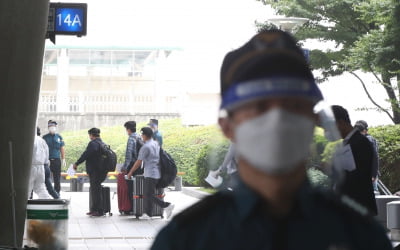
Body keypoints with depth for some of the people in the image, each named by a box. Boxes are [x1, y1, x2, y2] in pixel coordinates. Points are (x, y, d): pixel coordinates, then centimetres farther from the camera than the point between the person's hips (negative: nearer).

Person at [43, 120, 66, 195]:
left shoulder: (59, 137, 10)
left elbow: (62, 149, 12)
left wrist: (63, 159, 6)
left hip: (56, 160, 2)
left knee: (57, 178, 4)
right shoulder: (45, 137, 5)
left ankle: (57, 193, 13)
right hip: (47, 160, -1)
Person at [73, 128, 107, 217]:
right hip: (102, 171, 9)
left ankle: (99, 211, -4)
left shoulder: (93, 143, -14)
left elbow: (85, 155, -18)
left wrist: (76, 163, -9)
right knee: (93, 189, 17)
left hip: (95, 171, -9)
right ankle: (93, 209, 23)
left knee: (96, 190, -5)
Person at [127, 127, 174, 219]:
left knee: (149, 195, -7)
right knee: (146, 194, 12)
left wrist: (130, 172, -2)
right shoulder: (156, 144, 11)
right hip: (156, 173, 9)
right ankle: (147, 213, 12)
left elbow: (138, 162, -12)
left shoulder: (145, 147, -15)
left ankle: (167, 206, -11)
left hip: (151, 174, -9)